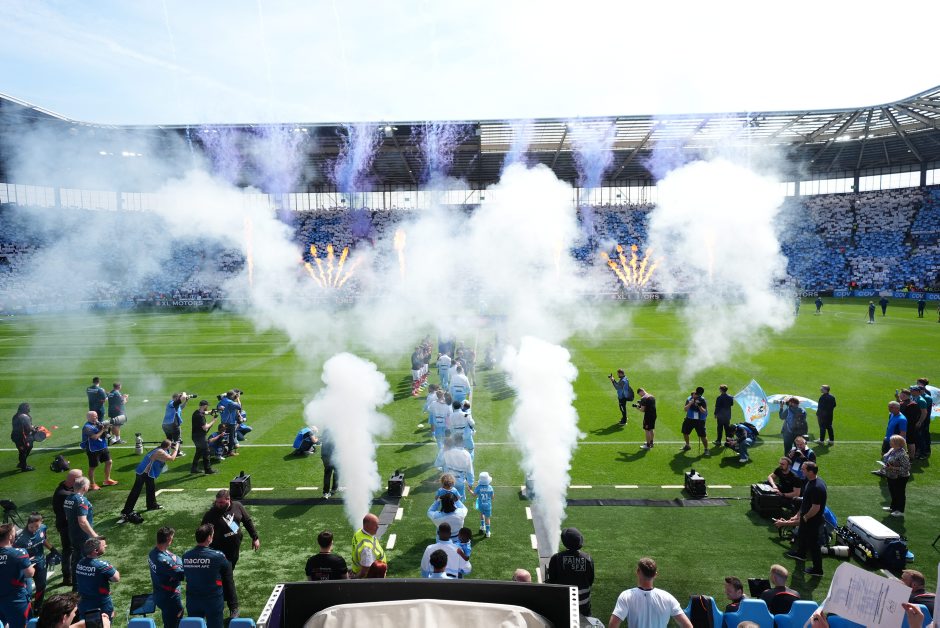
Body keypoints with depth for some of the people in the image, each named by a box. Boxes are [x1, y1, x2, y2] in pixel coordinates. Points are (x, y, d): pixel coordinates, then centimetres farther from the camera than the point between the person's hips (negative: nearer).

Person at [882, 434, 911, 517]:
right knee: (892, 492, 22)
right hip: (891, 476, 9)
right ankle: (893, 507, 39)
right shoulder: (892, 450, 1)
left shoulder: (902, 454, -27)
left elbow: (906, 468, -27)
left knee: (900, 493, 8)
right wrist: (885, 465, 0)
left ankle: (900, 511, 23)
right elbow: (886, 458, 18)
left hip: (900, 478, -9)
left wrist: (893, 468, -29)